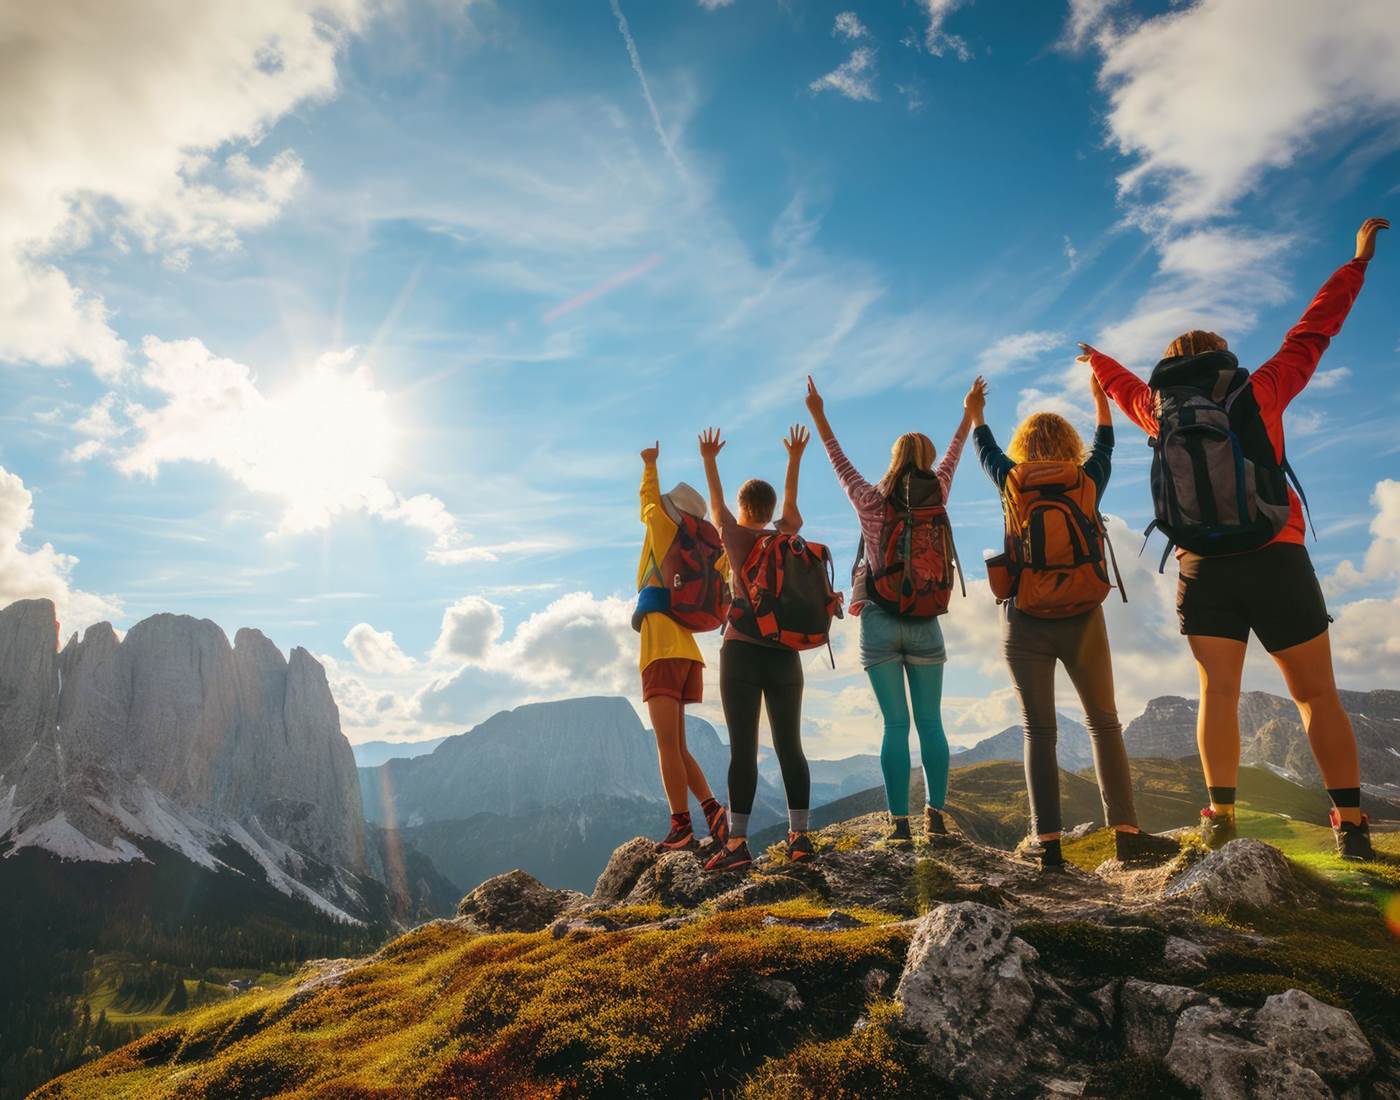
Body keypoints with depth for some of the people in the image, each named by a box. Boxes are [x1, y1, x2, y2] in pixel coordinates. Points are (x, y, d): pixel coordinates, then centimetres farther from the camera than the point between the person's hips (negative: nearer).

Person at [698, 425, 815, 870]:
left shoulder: (735, 535, 2)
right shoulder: (785, 535, 9)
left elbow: (716, 505, 20)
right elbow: (791, 508, 29)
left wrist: (709, 460, 34)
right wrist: (794, 460, 40)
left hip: (742, 650, -3)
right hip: (785, 653, 3)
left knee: (743, 749, -7)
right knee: (790, 746, 8)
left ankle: (737, 842, -9)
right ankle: (799, 835, 7)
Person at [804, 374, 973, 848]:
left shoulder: (870, 503, -5)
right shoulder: (935, 501, 1)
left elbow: (840, 463, 7)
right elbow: (951, 459, 17)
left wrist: (818, 416, 18)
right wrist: (969, 415, 33)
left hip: (879, 621, -1)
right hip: (925, 622, 1)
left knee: (895, 725, -1)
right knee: (930, 723, 8)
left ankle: (900, 823, -1)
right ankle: (935, 814, 9)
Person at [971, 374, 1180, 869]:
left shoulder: (1012, 485, 1)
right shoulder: (1087, 483, 3)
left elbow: (988, 453, 22)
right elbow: (1104, 444, 23)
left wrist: (976, 415, 41)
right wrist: (1101, 396, 39)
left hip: (1024, 623, 0)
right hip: (1082, 619, 1)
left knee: (1038, 730, 1)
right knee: (1104, 723, 9)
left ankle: (1047, 841, -2)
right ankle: (1125, 832, 5)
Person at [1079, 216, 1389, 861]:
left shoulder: (1163, 412, 11)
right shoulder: (1260, 391, 8)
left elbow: (1128, 389, 32)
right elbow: (1314, 330, 20)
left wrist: (1097, 361, 54)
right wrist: (1359, 259, 34)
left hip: (1203, 566, 1)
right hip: (1276, 558, -1)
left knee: (1218, 691, 1)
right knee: (1317, 693, 4)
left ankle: (1221, 814, -6)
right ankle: (1351, 824, 1)